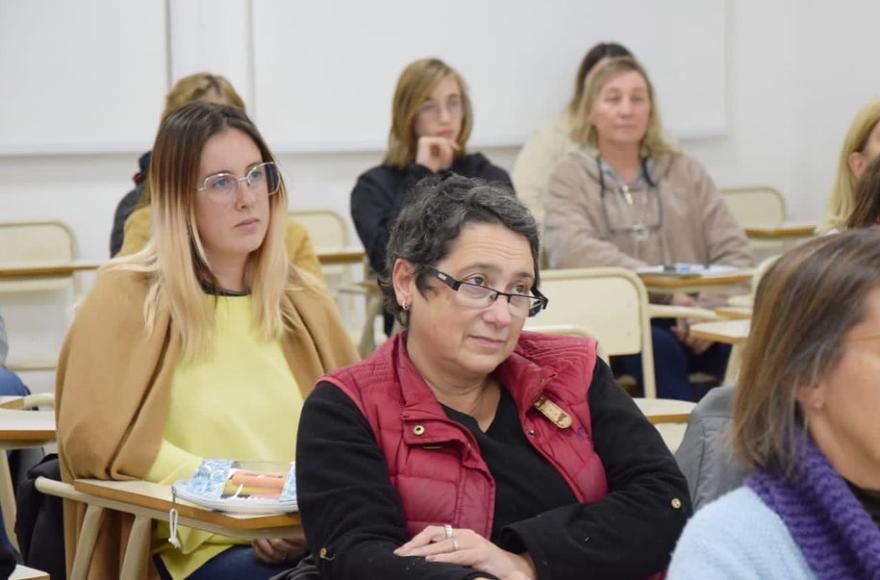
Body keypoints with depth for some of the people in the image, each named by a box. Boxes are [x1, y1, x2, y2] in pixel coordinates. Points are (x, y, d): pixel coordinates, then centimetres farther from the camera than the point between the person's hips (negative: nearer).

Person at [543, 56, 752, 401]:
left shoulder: (685, 172, 18)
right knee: (656, 346, -37)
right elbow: (573, 252, -12)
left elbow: (735, 253, 11)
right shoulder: (569, 178, 8)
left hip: (689, 328, 2)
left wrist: (709, 305, -11)